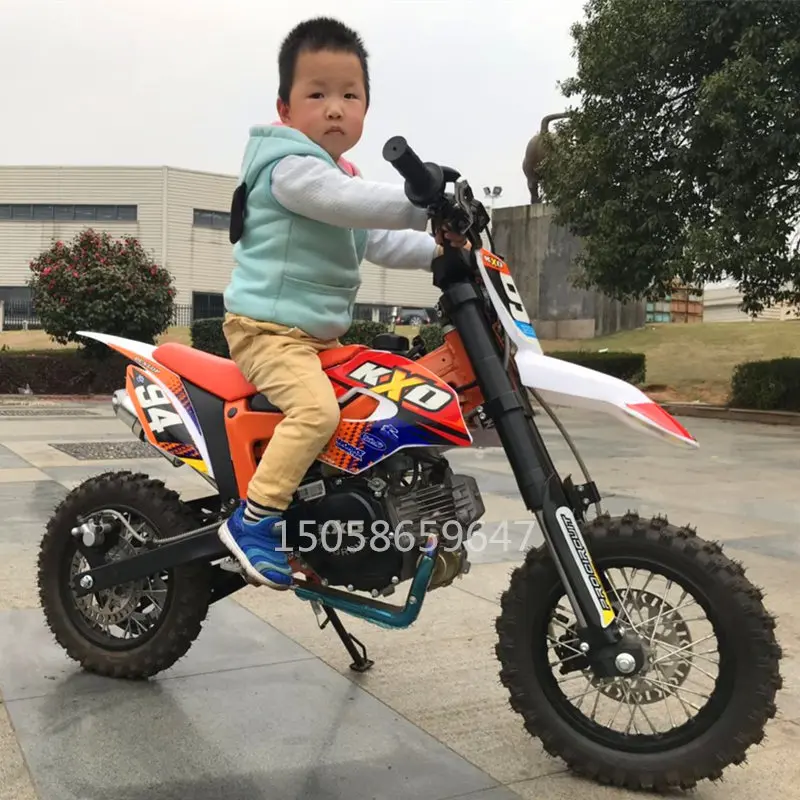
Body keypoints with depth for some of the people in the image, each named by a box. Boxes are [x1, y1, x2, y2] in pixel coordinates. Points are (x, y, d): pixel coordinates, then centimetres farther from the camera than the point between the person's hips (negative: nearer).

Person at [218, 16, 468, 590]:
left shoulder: (344, 179, 16)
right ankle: (254, 521, -18)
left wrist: (438, 250, 6)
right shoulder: (291, 167, -15)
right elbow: (352, 204, -32)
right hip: (269, 327, -10)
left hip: (322, 333, 10)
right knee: (318, 409, -29)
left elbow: (375, 242, 20)